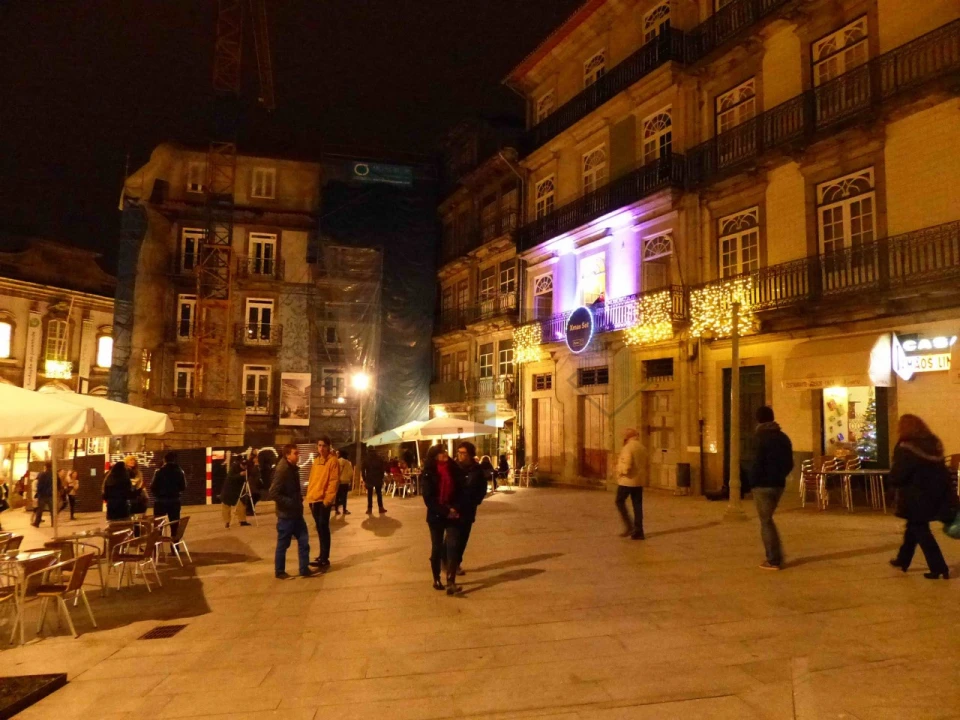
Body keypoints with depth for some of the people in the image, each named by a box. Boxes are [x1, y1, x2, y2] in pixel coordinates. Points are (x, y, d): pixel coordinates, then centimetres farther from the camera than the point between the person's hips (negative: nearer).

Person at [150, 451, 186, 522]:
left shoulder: (159, 472, -11)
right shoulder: (180, 471, 0)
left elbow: (153, 488, -9)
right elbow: (183, 487, 6)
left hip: (160, 501, -3)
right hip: (174, 501, 3)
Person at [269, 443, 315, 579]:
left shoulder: (294, 469, 9)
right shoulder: (282, 470, -18)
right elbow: (274, 493, -23)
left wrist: (299, 499, 7)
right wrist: (290, 503, -21)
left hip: (297, 513, 8)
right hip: (286, 514, -8)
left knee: (303, 540, 9)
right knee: (283, 544, 4)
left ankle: (304, 569, 17)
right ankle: (279, 572, 17)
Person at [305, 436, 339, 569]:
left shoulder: (333, 460, -9)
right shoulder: (316, 460, 14)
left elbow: (334, 481, -13)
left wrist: (328, 499, -18)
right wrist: (309, 495, 10)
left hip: (325, 500, -7)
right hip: (314, 499, 7)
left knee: (323, 528, -6)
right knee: (320, 528, 14)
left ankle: (324, 559, -3)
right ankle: (323, 555, 24)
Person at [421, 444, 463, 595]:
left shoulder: (454, 470, 1)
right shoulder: (428, 474, -7)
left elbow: (461, 492, 5)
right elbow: (428, 499, -10)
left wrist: (455, 509, -11)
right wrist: (445, 511, -16)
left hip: (453, 515, 2)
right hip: (436, 516, -2)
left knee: (453, 547, -9)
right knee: (437, 548, 9)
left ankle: (451, 582, -12)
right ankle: (436, 579, 25)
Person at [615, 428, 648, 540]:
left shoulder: (627, 448, -16)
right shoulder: (642, 448, 9)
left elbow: (625, 466, -22)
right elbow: (645, 465, 15)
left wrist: (619, 470, -4)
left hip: (627, 480, -7)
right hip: (639, 481, 7)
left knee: (620, 501, 9)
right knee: (637, 505, 10)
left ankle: (629, 526, 0)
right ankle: (638, 532, 11)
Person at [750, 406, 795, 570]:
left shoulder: (762, 438, -14)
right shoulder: (783, 437, 9)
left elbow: (757, 464, -17)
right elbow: (789, 463, 11)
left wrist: (752, 482, -6)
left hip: (763, 485, -7)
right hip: (779, 484, 7)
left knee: (766, 522, 0)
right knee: (768, 520, 19)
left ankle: (773, 560, 1)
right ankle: (776, 556, 21)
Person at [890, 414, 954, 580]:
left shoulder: (905, 448, -17)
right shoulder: (934, 445, 5)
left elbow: (896, 476, -17)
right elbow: (940, 470, 13)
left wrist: (896, 482, 5)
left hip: (916, 497, -8)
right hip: (934, 494, 8)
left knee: (920, 531, 5)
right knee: (914, 527, 20)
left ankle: (939, 568, 5)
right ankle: (903, 560, 32)